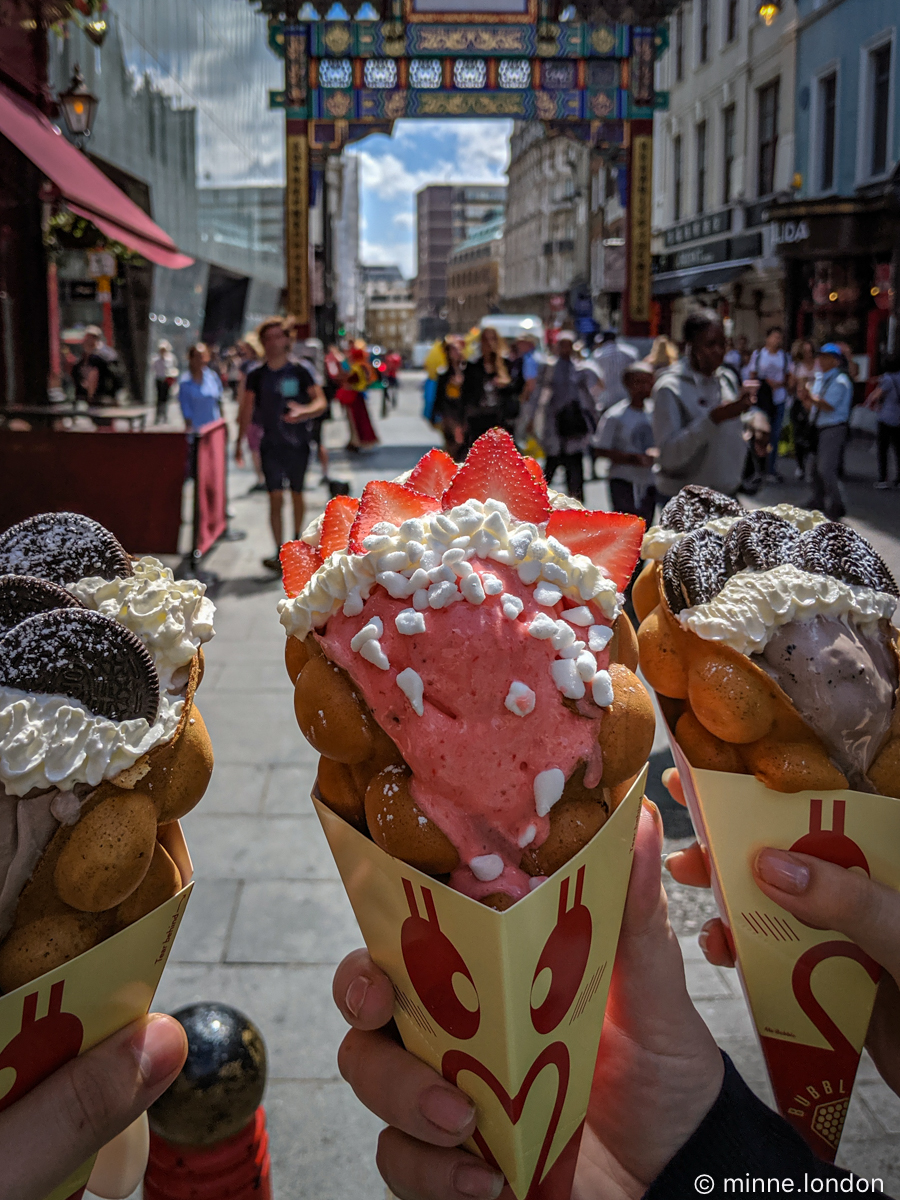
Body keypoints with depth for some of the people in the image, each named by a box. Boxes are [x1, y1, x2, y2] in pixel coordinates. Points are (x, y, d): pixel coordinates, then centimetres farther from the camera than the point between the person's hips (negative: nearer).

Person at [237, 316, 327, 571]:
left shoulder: (299, 372, -2)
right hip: (271, 445, 0)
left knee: (296, 495, 12)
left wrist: (304, 412, -29)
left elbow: (320, 401, -8)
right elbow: (246, 411, 6)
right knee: (275, 497, -7)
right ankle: (280, 553, -5)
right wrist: (240, 443, 2)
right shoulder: (256, 376, 3)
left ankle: (297, 540, 33)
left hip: (297, 444, 0)